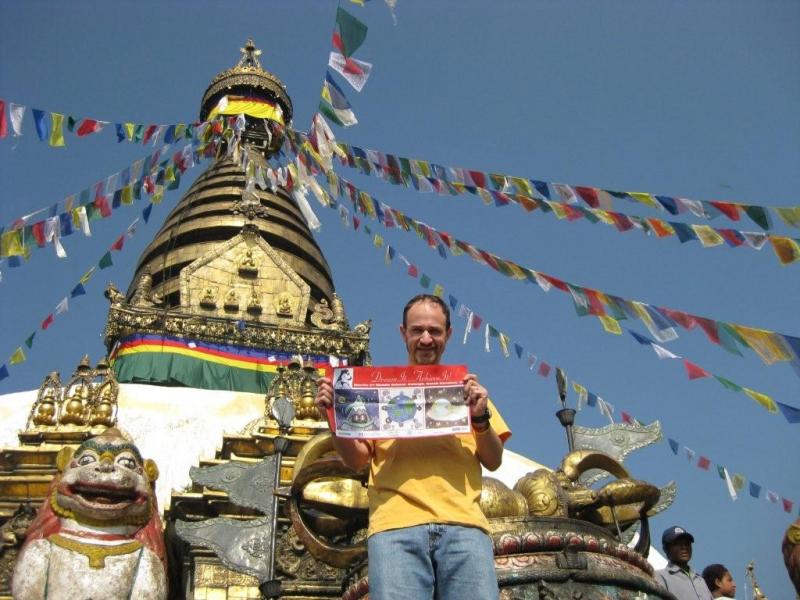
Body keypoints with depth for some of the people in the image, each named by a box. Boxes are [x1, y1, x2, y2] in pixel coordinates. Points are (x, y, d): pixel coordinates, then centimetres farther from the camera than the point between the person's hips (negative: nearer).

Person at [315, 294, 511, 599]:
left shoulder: (466, 388, 23)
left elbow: (494, 461, 15)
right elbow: (357, 459, 14)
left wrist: (481, 418, -3)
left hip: (463, 524, 1)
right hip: (395, 526, -1)